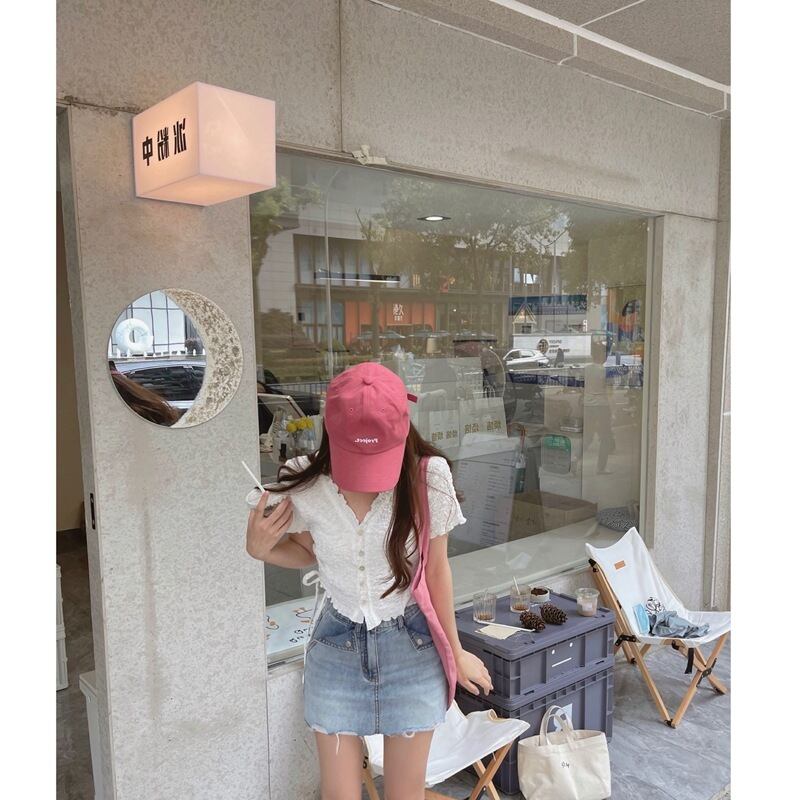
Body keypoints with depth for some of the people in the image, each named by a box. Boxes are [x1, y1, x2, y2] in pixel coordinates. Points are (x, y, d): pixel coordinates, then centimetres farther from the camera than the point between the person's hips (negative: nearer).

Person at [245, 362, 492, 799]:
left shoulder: (428, 477, -20)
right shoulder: (302, 483, -16)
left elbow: (436, 569, -7)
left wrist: (455, 651, 4)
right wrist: (261, 549, -17)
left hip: (411, 647, -1)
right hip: (336, 646, 1)